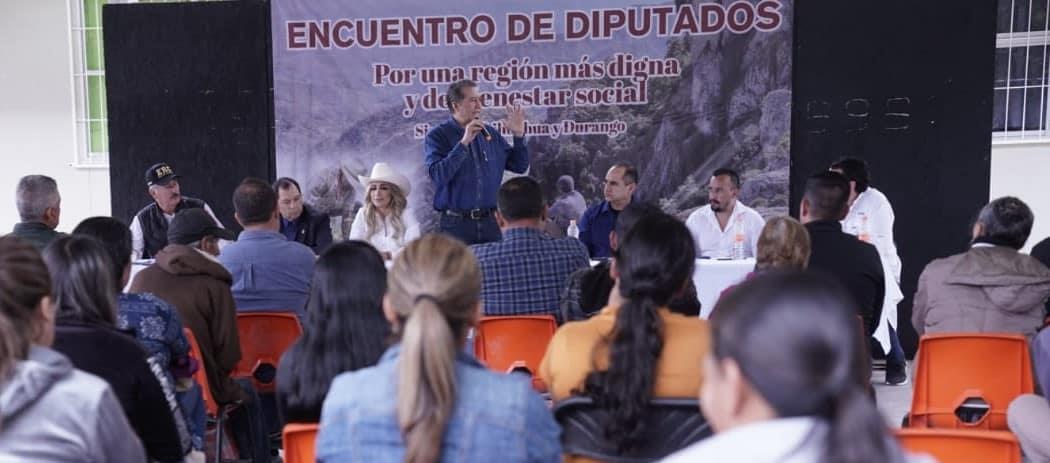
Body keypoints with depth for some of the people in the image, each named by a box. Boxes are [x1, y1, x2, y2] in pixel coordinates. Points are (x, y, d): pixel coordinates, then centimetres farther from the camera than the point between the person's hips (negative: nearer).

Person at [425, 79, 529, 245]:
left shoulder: (490, 133, 9)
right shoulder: (437, 136, -3)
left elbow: (520, 166, 13)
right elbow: (437, 176, -18)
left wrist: (519, 135, -1)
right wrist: (463, 143, -21)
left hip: (491, 221, 4)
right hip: (456, 224, -4)